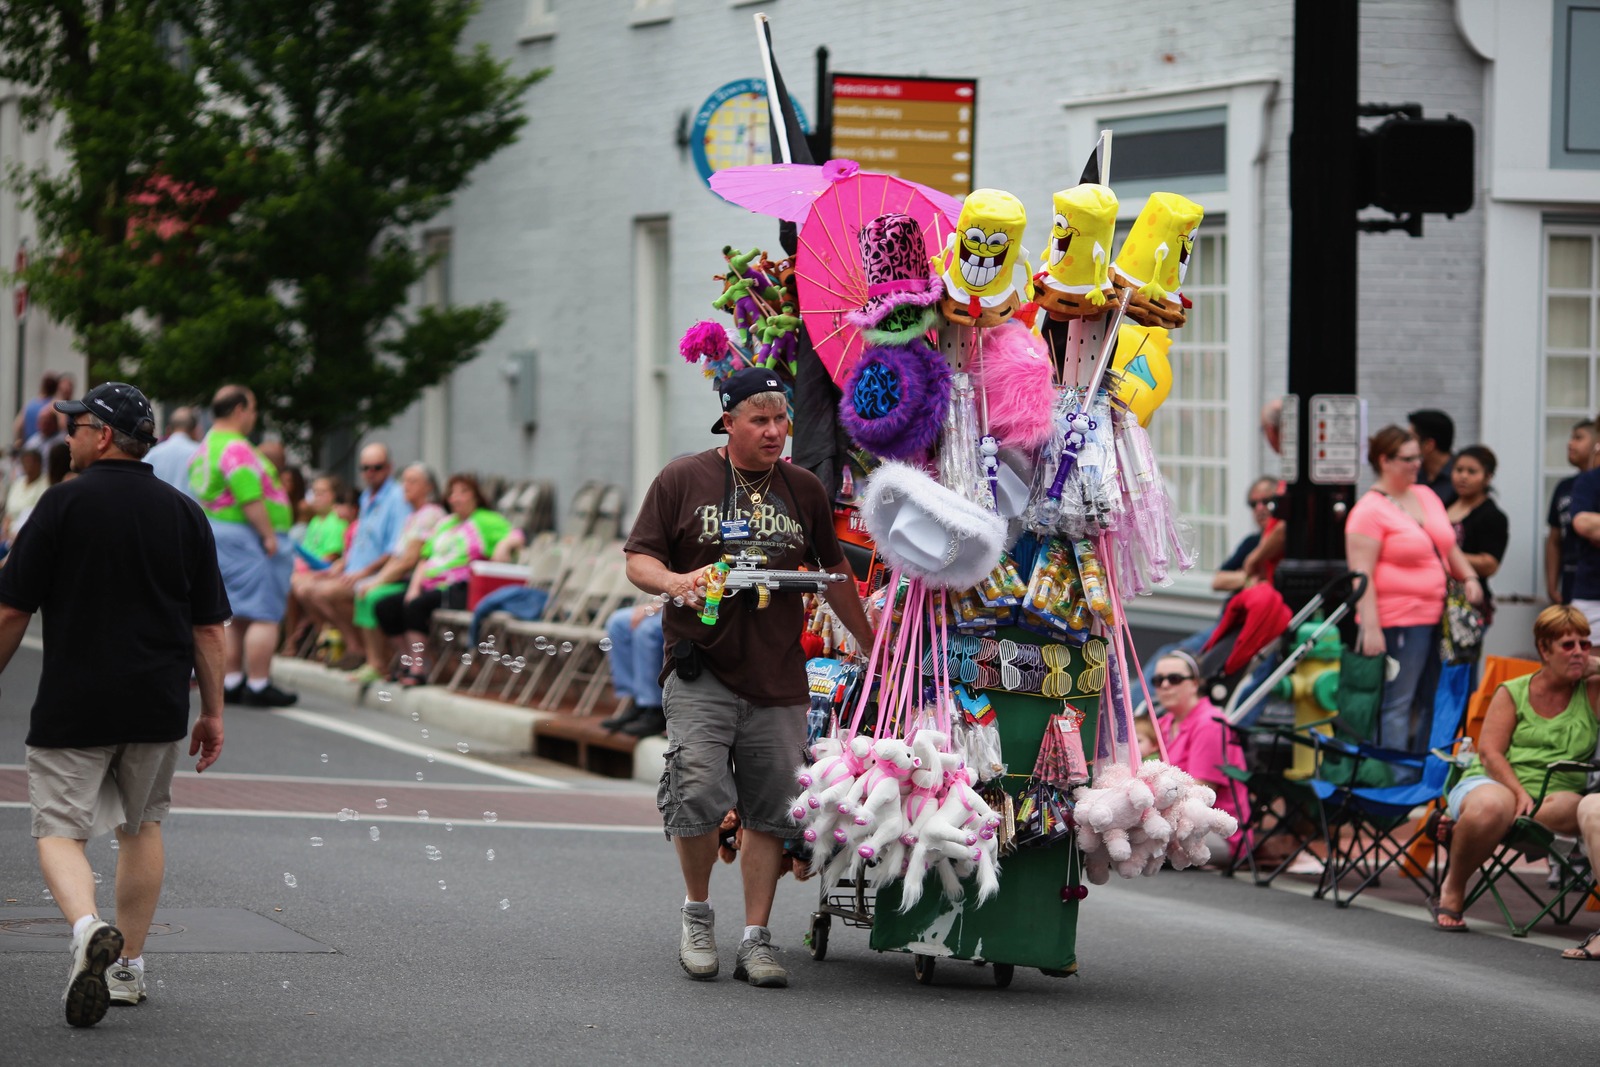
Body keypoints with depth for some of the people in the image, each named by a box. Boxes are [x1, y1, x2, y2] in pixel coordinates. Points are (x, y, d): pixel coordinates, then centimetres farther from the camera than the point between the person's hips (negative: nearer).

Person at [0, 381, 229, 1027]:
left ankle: (88, 928, -28)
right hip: (159, 706, 4)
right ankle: (129, 966, 22)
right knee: (141, 827, 19)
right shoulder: (184, 513, 5)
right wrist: (212, 711, 12)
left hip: (73, 706, -4)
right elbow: (209, 627, 5)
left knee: (59, 829, 0)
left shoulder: (65, 503, -7)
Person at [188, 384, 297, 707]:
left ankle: (231, 683, 18)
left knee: (235, 615, 15)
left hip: (217, 534, 11)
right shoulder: (236, 448, -17)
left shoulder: (207, 446, 16)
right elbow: (251, 498, -23)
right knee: (263, 614, -8)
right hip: (247, 537, -11)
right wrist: (269, 535, -19)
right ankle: (258, 686, -8)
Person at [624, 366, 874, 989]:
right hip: (701, 673, -3)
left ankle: (756, 941, 8)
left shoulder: (804, 490, 13)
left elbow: (835, 575, 22)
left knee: (770, 811, 1)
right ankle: (697, 914, 8)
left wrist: (873, 646, 23)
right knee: (699, 792, -16)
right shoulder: (683, 480, 3)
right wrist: (675, 582, -17)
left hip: (779, 680, 3)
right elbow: (638, 561, 4)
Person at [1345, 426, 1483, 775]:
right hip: (1396, 622, -8)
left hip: (1435, 616, 8)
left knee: (1435, 703, 9)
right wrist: (1370, 628, -22)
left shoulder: (1426, 496, 15)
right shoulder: (1369, 511, -9)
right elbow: (1361, 575, -15)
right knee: (1396, 706, -5)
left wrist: (1469, 577, 7)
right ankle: (1399, 780, -3)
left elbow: (1450, 547, 26)